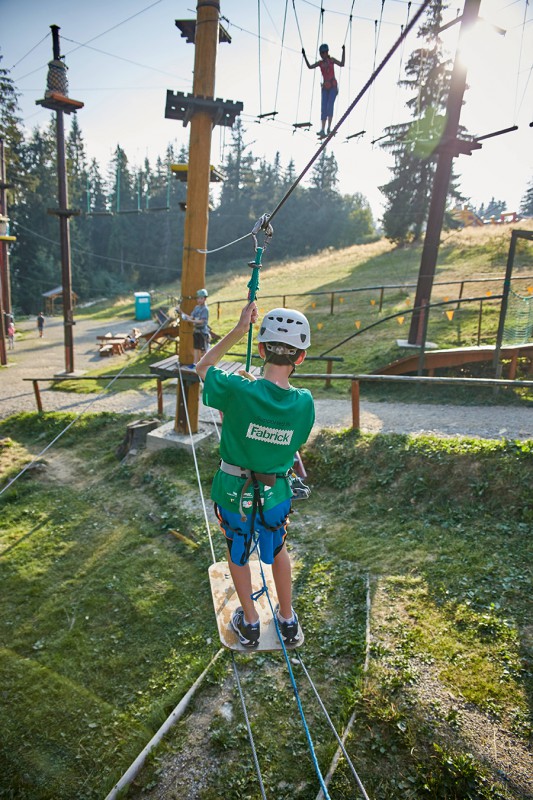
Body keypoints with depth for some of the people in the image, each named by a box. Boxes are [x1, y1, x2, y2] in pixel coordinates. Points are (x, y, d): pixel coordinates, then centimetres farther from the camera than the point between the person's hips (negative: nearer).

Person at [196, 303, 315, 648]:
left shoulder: (238, 391, -26)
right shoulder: (304, 402, -16)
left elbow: (203, 367, -5)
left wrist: (239, 330, -8)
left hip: (234, 491, -2)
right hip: (276, 493, 2)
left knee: (238, 553, 24)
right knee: (278, 550, 28)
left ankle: (250, 623, 43)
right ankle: (288, 620, 45)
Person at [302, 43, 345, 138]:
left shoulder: (332, 60, 3)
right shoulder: (320, 63, 11)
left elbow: (342, 64, -7)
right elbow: (310, 67, 3)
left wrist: (343, 51, -14)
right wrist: (304, 56, -3)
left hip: (333, 87, -3)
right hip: (325, 88, 3)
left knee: (330, 106, -20)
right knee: (324, 109, -7)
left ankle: (329, 128, -21)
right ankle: (323, 131, -11)